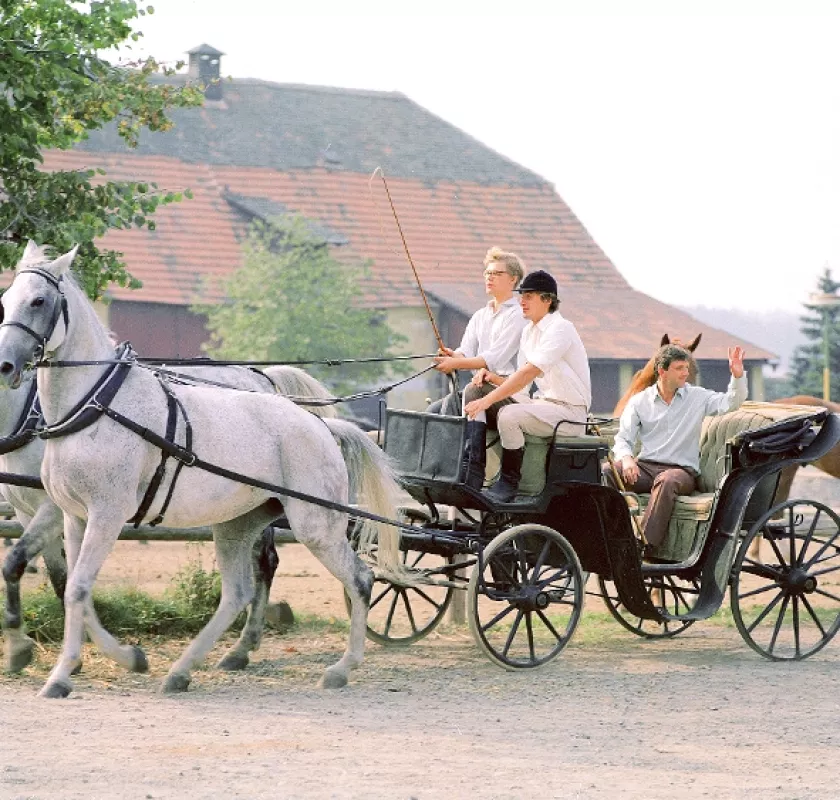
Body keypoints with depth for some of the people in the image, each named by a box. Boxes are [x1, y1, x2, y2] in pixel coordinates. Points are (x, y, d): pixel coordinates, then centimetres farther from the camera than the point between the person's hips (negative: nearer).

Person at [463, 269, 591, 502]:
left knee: (509, 415, -35)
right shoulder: (529, 330, 13)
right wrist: (493, 378, -8)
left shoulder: (560, 329, -16)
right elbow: (521, 384, 13)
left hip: (569, 411, -9)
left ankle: (508, 483, -13)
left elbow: (529, 373, -27)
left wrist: (488, 400, -29)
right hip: (542, 402, 9)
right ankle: (473, 472, -14)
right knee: (473, 390, -3)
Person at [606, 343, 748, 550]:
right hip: (645, 466, 2)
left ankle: (646, 544, -43)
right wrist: (626, 458, -15)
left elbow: (731, 403, -3)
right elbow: (623, 439, 7)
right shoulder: (639, 401, 11)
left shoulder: (697, 397, 9)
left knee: (667, 480, -39)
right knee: (605, 471, -26)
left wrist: (737, 375, -20)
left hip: (682, 469, -2)